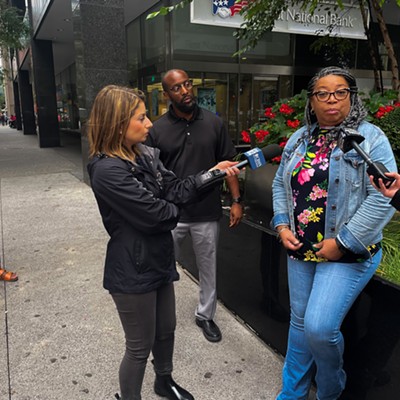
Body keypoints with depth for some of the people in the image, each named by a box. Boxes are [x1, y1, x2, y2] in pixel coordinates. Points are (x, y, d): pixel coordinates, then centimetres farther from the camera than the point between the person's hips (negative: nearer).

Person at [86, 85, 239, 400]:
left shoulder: (144, 155, 2)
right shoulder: (107, 170, -25)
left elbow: (175, 189, 1)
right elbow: (154, 213, -25)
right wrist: (175, 210, -3)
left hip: (158, 261, 9)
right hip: (133, 271, -8)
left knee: (166, 329, 26)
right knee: (140, 346, 11)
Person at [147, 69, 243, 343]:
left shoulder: (214, 123, 0)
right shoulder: (157, 130, -3)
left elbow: (228, 164, 4)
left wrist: (236, 201, -2)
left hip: (208, 213, 1)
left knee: (208, 268, 15)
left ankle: (206, 315, 37)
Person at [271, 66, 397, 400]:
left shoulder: (370, 138, -9)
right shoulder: (299, 139, 8)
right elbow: (280, 184, 14)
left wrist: (344, 242, -18)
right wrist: (282, 225, 0)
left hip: (348, 254, -5)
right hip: (300, 248, 6)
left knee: (320, 327, -10)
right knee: (300, 322, 16)